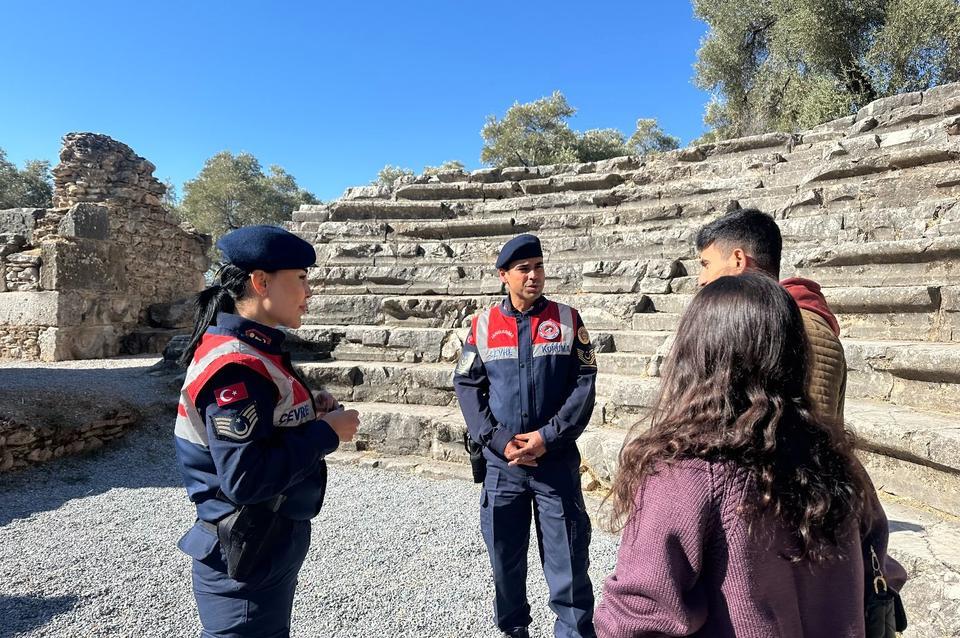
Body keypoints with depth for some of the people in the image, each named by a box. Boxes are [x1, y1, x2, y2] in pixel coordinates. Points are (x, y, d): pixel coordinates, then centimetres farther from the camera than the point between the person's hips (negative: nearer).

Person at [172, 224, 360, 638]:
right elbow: (245, 478, -30)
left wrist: (310, 416, -3)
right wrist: (326, 433, -21)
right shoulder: (235, 366, -26)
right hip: (246, 560, -10)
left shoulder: (251, 350, 4)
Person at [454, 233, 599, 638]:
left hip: (557, 461, -1)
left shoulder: (567, 320, 0)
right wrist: (498, 440, -10)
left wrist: (548, 436, -13)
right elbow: (467, 386, 1)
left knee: (567, 556, 5)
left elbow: (584, 384, -4)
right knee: (505, 555, 15)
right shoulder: (483, 325, 1)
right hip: (501, 463, 2)